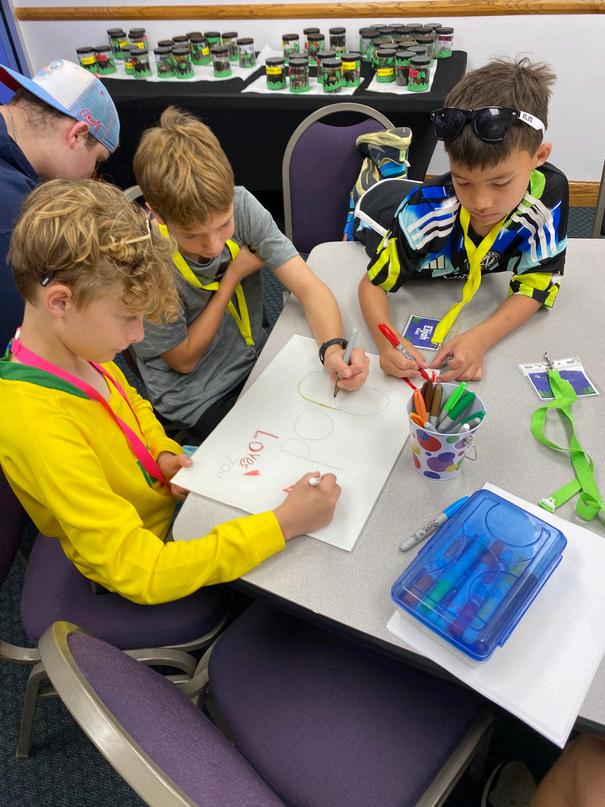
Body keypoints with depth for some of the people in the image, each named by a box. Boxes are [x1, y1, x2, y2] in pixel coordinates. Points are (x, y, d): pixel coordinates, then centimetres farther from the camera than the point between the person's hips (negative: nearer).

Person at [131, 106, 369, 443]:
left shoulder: (240, 205, -16)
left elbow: (309, 287, -17)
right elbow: (184, 360, -15)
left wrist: (334, 348, -37)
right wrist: (233, 275, -17)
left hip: (257, 359, 5)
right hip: (197, 400, -4)